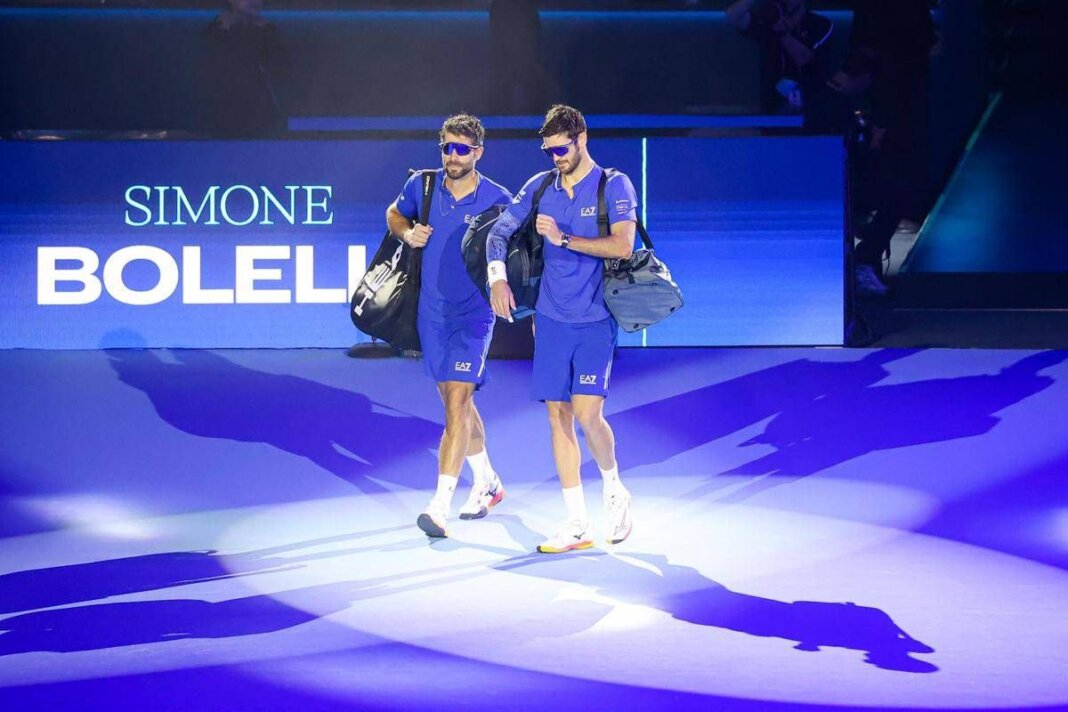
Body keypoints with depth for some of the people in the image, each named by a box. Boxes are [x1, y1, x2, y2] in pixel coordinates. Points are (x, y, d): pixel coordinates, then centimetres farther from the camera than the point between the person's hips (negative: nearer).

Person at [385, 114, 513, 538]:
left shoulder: (498, 201, -9)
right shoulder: (422, 186, 0)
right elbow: (394, 215, 19)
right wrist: (408, 234, -2)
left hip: (473, 314, -5)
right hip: (432, 311, 5)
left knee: (457, 403, -15)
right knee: (456, 402, 16)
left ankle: (440, 504, -20)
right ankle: (487, 482, 36)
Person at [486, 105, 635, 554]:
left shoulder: (613, 186, -4)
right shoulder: (540, 186, 8)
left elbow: (622, 246, -16)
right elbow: (499, 230, 13)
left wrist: (564, 239, -18)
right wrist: (497, 277, -3)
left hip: (595, 319, -4)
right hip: (551, 318, 5)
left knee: (587, 413, -15)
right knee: (558, 415, 2)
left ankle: (614, 491, 14)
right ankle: (577, 525, 8)